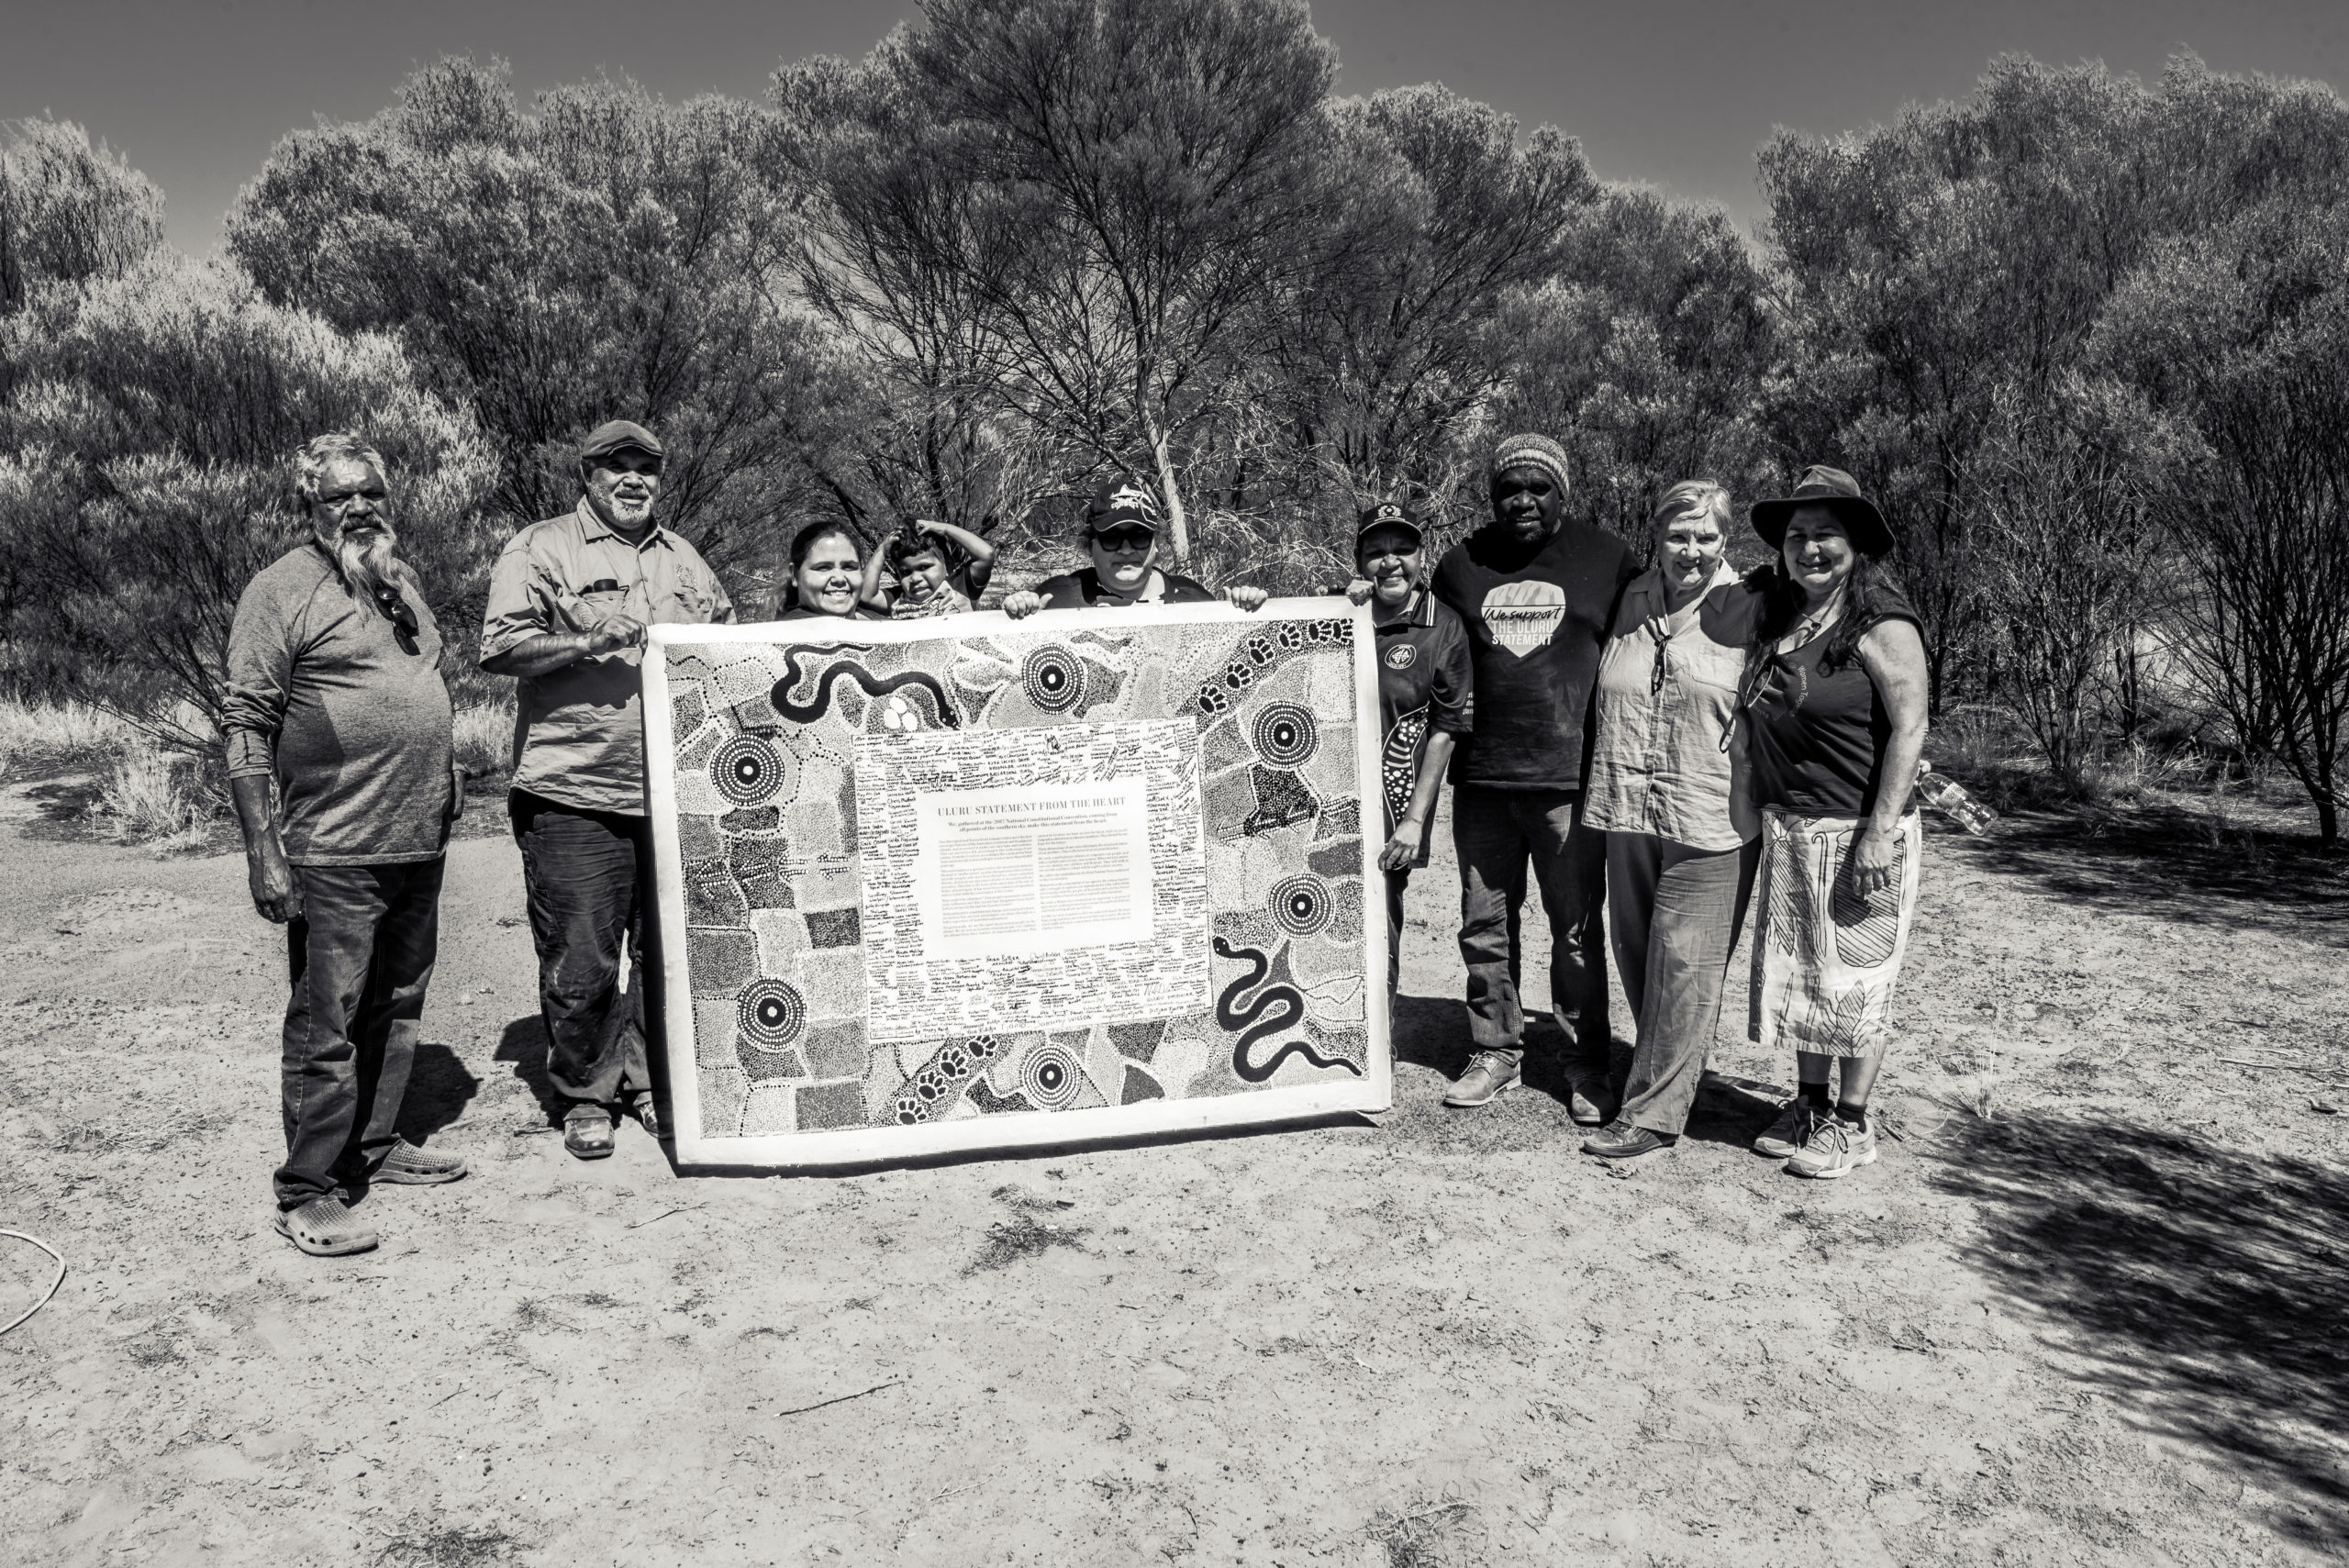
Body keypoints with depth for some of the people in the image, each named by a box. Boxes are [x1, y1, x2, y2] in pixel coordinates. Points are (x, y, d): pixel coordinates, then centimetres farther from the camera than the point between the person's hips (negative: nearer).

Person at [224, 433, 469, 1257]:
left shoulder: (402, 581, 15)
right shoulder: (282, 590, -7)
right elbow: (246, 725, -11)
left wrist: (448, 781, 19)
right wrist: (262, 851, -16)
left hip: (419, 846, 7)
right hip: (334, 854, -7)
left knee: (396, 1008, 16)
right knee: (326, 1025, -1)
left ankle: (375, 1144, 31)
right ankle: (307, 1194, 9)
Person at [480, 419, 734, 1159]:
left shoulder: (684, 559, 18)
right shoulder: (541, 549, 1)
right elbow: (499, 646, -8)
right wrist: (592, 641, -17)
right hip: (575, 798, -5)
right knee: (581, 962, 0)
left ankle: (651, 1082, 26)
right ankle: (584, 1097, 18)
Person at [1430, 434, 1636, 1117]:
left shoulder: (1607, 559, 3)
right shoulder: (1461, 564, 10)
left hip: (1569, 777, -3)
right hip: (1481, 776, 3)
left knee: (1578, 930, 3)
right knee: (1484, 925, 10)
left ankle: (1587, 1066, 16)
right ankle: (1496, 1052, 24)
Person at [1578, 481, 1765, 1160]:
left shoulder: (1750, 608, -3)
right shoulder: (1631, 601, 10)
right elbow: (1602, 695, 21)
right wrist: (1606, 791, 17)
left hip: (1711, 820, -5)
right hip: (1629, 812, 5)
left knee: (1683, 965, -3)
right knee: (1635, 953, 14)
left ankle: (1654, 1112, 5)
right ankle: (1664, 1075, 33)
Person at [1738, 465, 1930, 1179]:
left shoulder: (1881, 626, -11)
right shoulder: (1779, 619, 10)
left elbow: (1909, 727, -16)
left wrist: (1880, 834, -20)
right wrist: (1765, 815, 9)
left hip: (1855, 830, -7)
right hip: (1787, 829, 7)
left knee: (1853, 981, 3)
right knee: (1797, 972, 13)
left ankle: (1851, 1125, 15)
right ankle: (1810, 1105, 27)